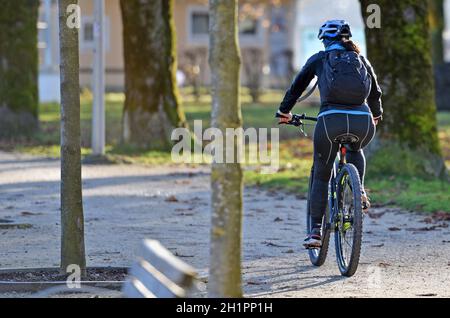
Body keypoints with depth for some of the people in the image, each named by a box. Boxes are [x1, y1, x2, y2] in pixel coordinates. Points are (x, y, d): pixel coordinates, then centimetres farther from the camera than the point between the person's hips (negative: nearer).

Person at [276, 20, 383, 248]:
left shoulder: (319, 59, 17)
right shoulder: (361, 60, 24)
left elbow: (297, 87, 24)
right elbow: (375, 92, 37)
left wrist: (285, 111, 42)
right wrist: (377, 114, 57)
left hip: (331, 119, -2)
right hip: (363, 122, 2)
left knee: (321, 176, 14)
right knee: (356, 150, 37)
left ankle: (315, 231, 8)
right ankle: (359, 191, 13)